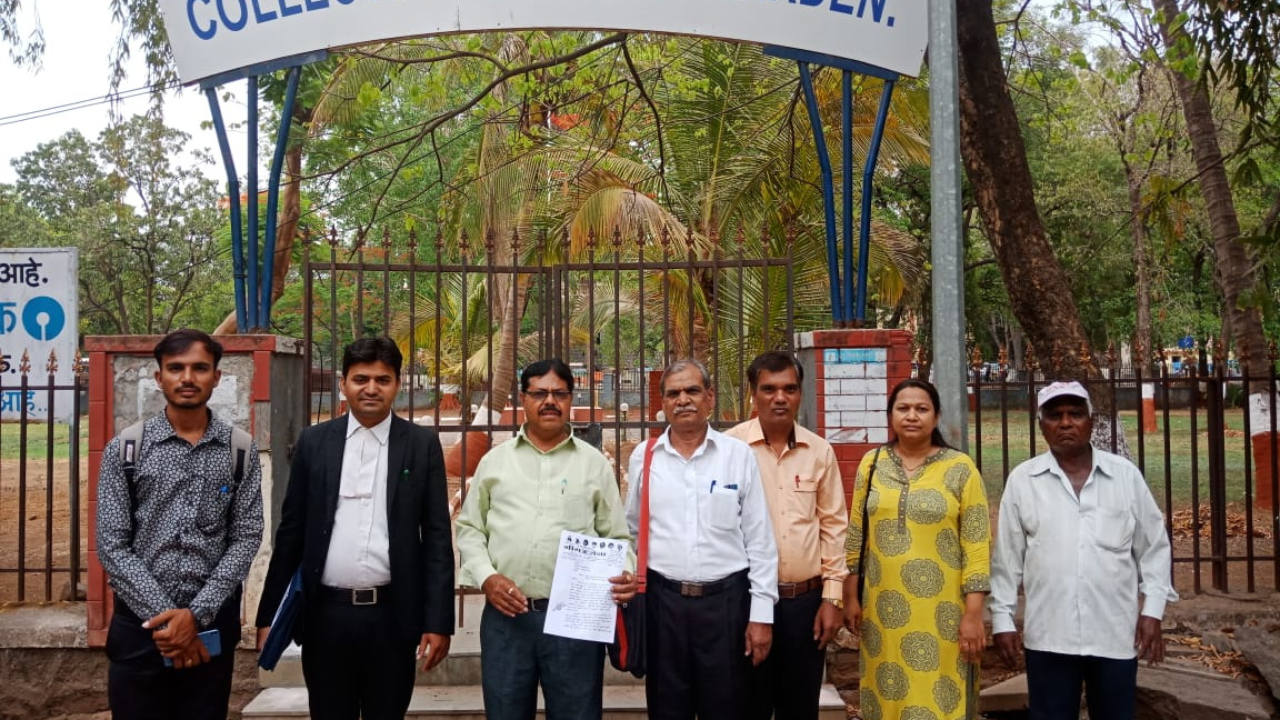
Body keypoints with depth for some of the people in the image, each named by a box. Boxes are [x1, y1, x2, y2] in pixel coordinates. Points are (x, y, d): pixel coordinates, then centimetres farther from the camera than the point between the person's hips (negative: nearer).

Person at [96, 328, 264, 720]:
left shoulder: (240, 450, 1)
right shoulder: (124, 449, 0)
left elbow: (246, 538, -3)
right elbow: (112, 546, -4)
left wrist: (196, 615, -13)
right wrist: (162, 615, -13)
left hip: (211, 626, 1)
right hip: (140, 625, 0)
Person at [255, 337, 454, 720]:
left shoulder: (422, 443, 1)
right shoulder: (314, 441, 5)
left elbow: (437, 536, -1)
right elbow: (291, 532, 8)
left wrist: (438, 620, -6)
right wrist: (269, 614, 5)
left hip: (393, 616, -1)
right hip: (325, 615, 1)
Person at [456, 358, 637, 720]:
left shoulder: (595, 463, 7)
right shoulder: (494, 461, 10)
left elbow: (616, 537, 8)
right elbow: (470, 529, 11)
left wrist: (625, 574, -11)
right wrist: (486, 577, -5)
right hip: (505, 616, 1)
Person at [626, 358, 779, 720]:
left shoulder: (739, 455, -1)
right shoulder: (643, 458, 3)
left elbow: (760, 540, 0)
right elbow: (631, 534, 10)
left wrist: (762, 613, -3)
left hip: (726, 600, -1)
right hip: (662, 601, 1)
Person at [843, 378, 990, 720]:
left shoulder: (960, 468, -5)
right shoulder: (872, 463, 5)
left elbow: (977, 545, -6)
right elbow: (856, 534, 9)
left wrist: (973, 613, -9)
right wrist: (850, 596, 7)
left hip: (941, 614, -3)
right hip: (882, 611, 3)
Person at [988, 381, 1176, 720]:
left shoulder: (1126, 474, 3)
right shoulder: (1022, 479, 0)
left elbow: (1153, 547, 7)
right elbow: (1007, 555, 3)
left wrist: (1152, 610, 1)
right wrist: (1003, 619, 2)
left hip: (1115, 633, 1)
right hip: (1047, 635, -1)